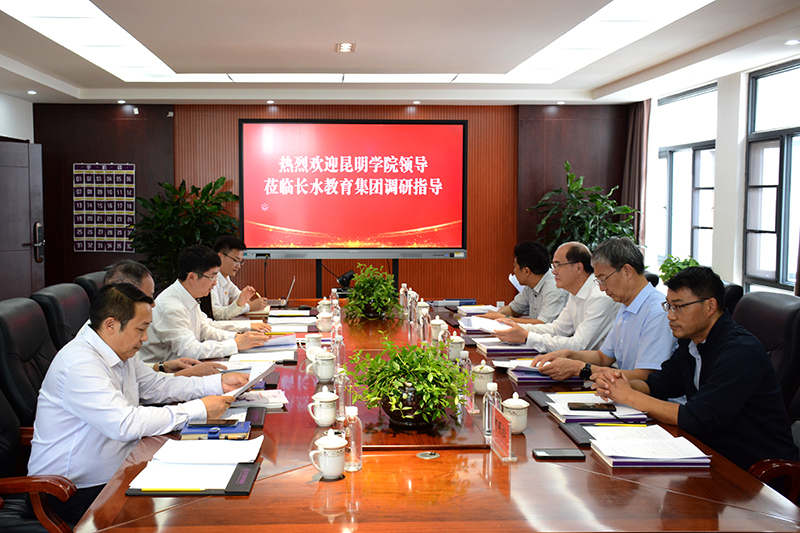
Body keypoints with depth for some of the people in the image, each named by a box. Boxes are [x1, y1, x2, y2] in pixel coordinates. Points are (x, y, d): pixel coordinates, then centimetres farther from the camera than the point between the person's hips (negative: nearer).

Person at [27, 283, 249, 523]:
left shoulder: (121, 353, 6)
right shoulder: (80, 365, -25)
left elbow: (157, 385, 17)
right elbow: (125, 425, -33)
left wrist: (219, 383, 5)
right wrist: (198, 409, -28)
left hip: (116, 475, 9)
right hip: (77, 493, -9)